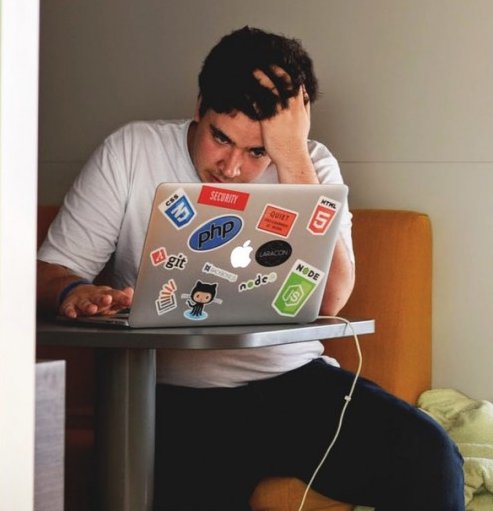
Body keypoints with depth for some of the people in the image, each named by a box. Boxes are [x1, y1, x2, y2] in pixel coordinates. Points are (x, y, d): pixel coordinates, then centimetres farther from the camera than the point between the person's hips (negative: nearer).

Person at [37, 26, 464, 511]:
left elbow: (327, 300, -13)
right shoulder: (131, 152, 1)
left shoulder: (310, 166, 3)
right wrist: (73, 292, -22)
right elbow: (51, 269, 3)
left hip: (294, 381, 2)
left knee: (427, 455, -22)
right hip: (172, 398, -2)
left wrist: (293, 158, -17)